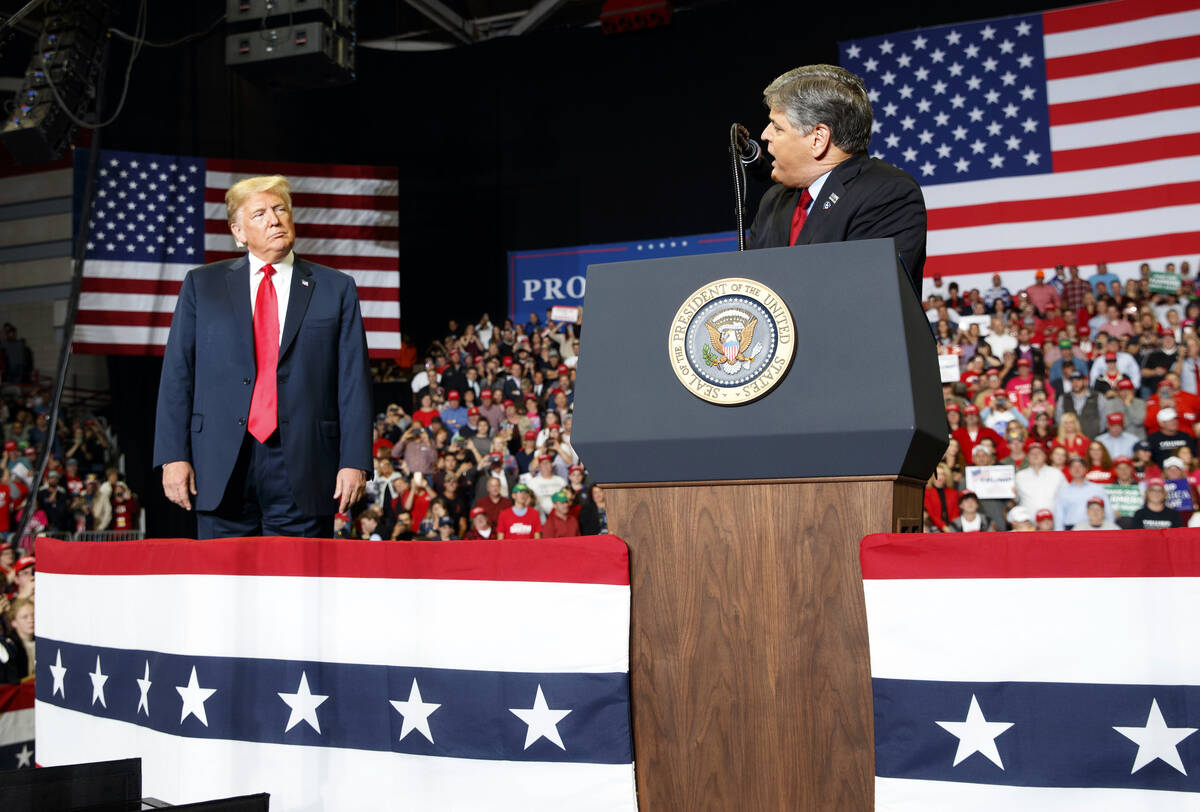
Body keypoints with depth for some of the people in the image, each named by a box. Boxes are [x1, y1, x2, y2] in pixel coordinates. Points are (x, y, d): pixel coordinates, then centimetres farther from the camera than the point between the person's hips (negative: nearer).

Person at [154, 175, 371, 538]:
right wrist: (174, 455, -2)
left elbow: (354, 381, 3)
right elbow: (177, 373, 8)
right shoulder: (201, 285, 12)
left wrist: (354, 462, -6)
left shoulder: (336, 288, 9)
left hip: (303, 469, -1)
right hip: (223, 466, 1)